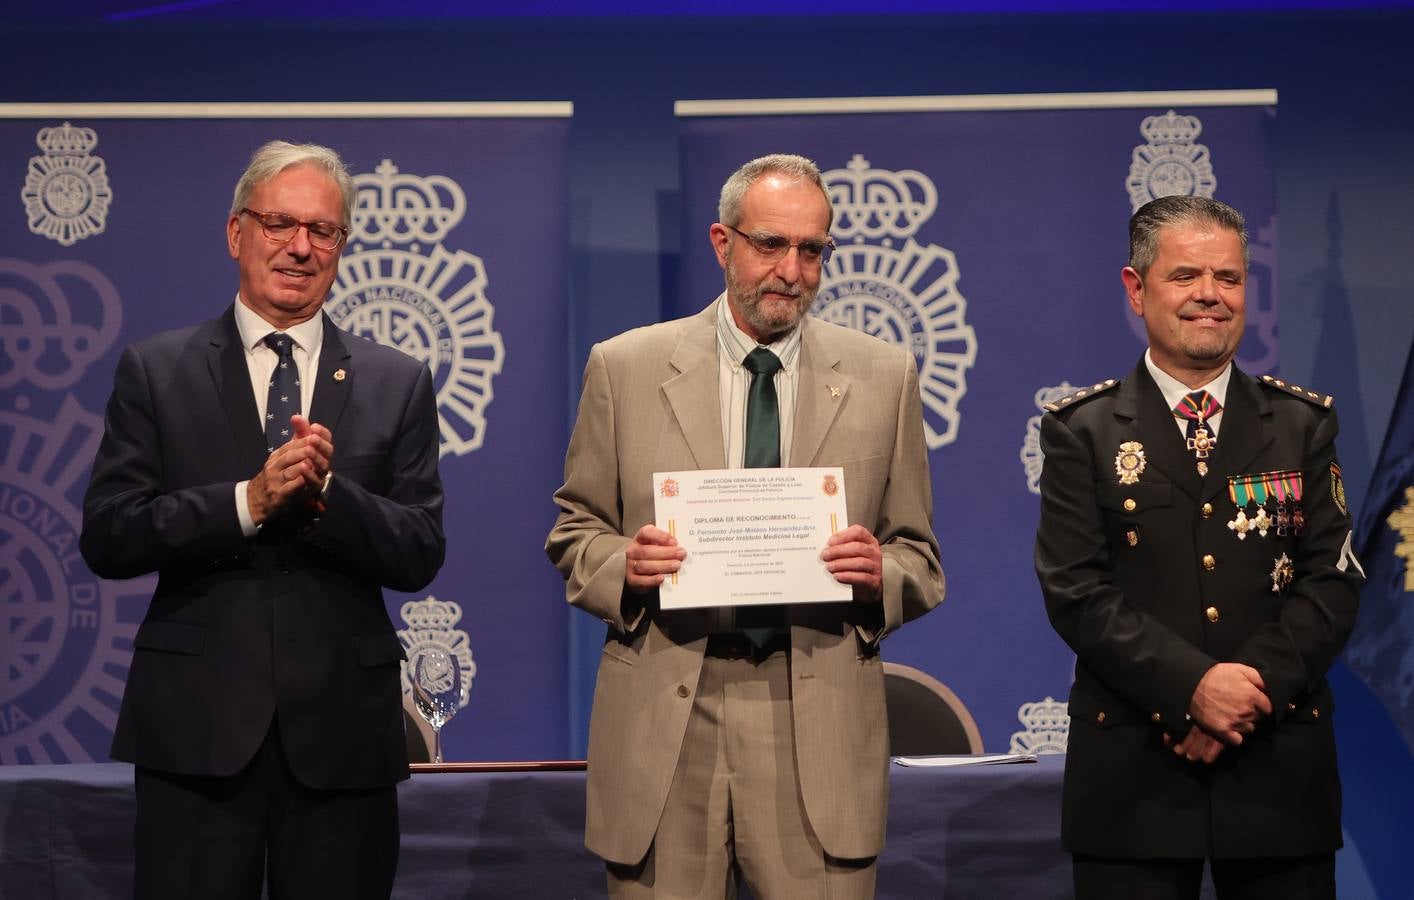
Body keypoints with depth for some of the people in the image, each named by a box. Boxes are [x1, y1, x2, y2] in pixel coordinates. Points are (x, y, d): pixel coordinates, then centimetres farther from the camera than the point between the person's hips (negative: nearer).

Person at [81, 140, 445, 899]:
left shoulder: (398, 384, 7)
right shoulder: (154, 372, 4)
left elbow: (421, 556, 1)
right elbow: (107, 539, -5)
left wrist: (327, 490, -17)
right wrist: (248, 501, -17)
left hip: (342, 732, 1)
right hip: (196, 729, -1)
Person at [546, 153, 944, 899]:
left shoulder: (882, 377, 8)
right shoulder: (624, 368, 6)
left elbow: (919, 559, 11)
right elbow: (575, 533, 11)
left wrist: (881, 576, -11)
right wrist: (622, 566, -11)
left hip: (819, 722, 0)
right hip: (663, 722, 0)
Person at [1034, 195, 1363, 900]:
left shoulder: (1304, 423, 9)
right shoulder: (1082, 431, 3)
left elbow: (1333, 579, 1)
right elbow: (1075, 590, -6)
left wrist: (1253, 686, -13)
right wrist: (1192, 686, -17)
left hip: (1281, 769, 2)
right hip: (1132, 775, -2)